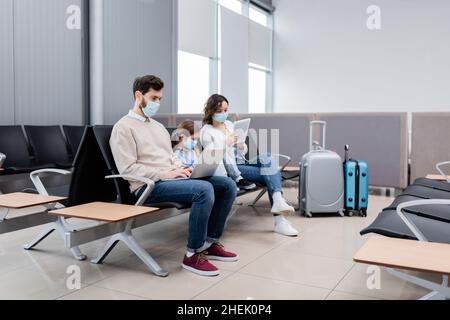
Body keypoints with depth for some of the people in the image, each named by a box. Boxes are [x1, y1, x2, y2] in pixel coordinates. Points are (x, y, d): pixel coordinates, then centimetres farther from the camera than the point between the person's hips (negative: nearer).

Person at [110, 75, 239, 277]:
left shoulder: (158, 126, 23)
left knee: (227, 185, -6)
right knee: (204, 189, -32)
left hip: (172, 178, 8)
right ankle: (193, 255, -18)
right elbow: (128, 168, -12)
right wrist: (165, 174, -18)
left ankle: (210, 243, 5)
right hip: (149, 186, -8)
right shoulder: (124, 127, -3)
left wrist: (183, 169, 1)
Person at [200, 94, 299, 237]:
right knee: (271, 176, -24)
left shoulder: (230, 125, 19)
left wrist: (241, 146, -5)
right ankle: (279, 221, -31)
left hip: (240, 161, 6)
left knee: (265, 157, -28)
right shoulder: (206, 132, 2)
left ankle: (278, 200, -41)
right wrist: (227, 144, -19)